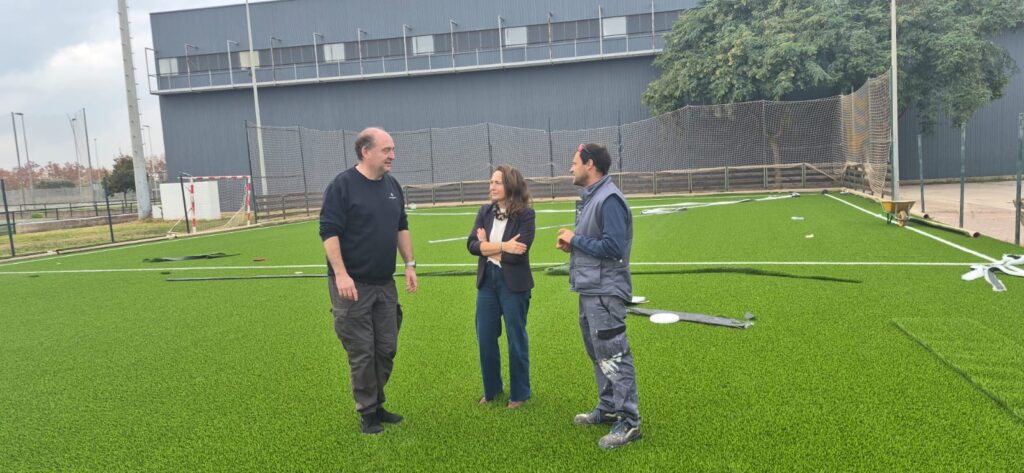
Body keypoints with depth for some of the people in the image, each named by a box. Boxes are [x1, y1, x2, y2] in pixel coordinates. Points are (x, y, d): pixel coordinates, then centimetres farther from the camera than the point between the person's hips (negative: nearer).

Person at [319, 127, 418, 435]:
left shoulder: (392, 186, 9)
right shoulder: (342, 185, -12)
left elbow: (402, 227, 17)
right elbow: (329, 232, -15)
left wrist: (409, 264, 10)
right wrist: (341, 274, -22)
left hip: (385, 284, 7)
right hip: (352, 285, -6)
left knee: (386, 349, 12)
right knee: (361, 353, 2)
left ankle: (378, 404, 28)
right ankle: (367, 412, 17)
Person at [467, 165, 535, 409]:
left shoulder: (526, 214, -11)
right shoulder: (485, 211, 5)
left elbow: (518, 253, -20)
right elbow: (472, 244, -6)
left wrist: (488, 246, -9)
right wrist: (502, 246, -17)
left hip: (513, 284, -5)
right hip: (487, 282, 5)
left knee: (516, 339, 8)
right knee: (485, 338, 11)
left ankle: (519, 393, 24)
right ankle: (491, 389, 30)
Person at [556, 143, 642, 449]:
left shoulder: (609, 199, -17)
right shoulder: (588, 198, 14)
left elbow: (613, 246, -24)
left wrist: (575, 240, -14)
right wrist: (571, 245, 2)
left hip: (605, 292, -10)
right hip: (589, 290, 11)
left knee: (613, 356, -5)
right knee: (598, 354, 19)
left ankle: (629, 421, 4)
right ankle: (608, 409, 33)